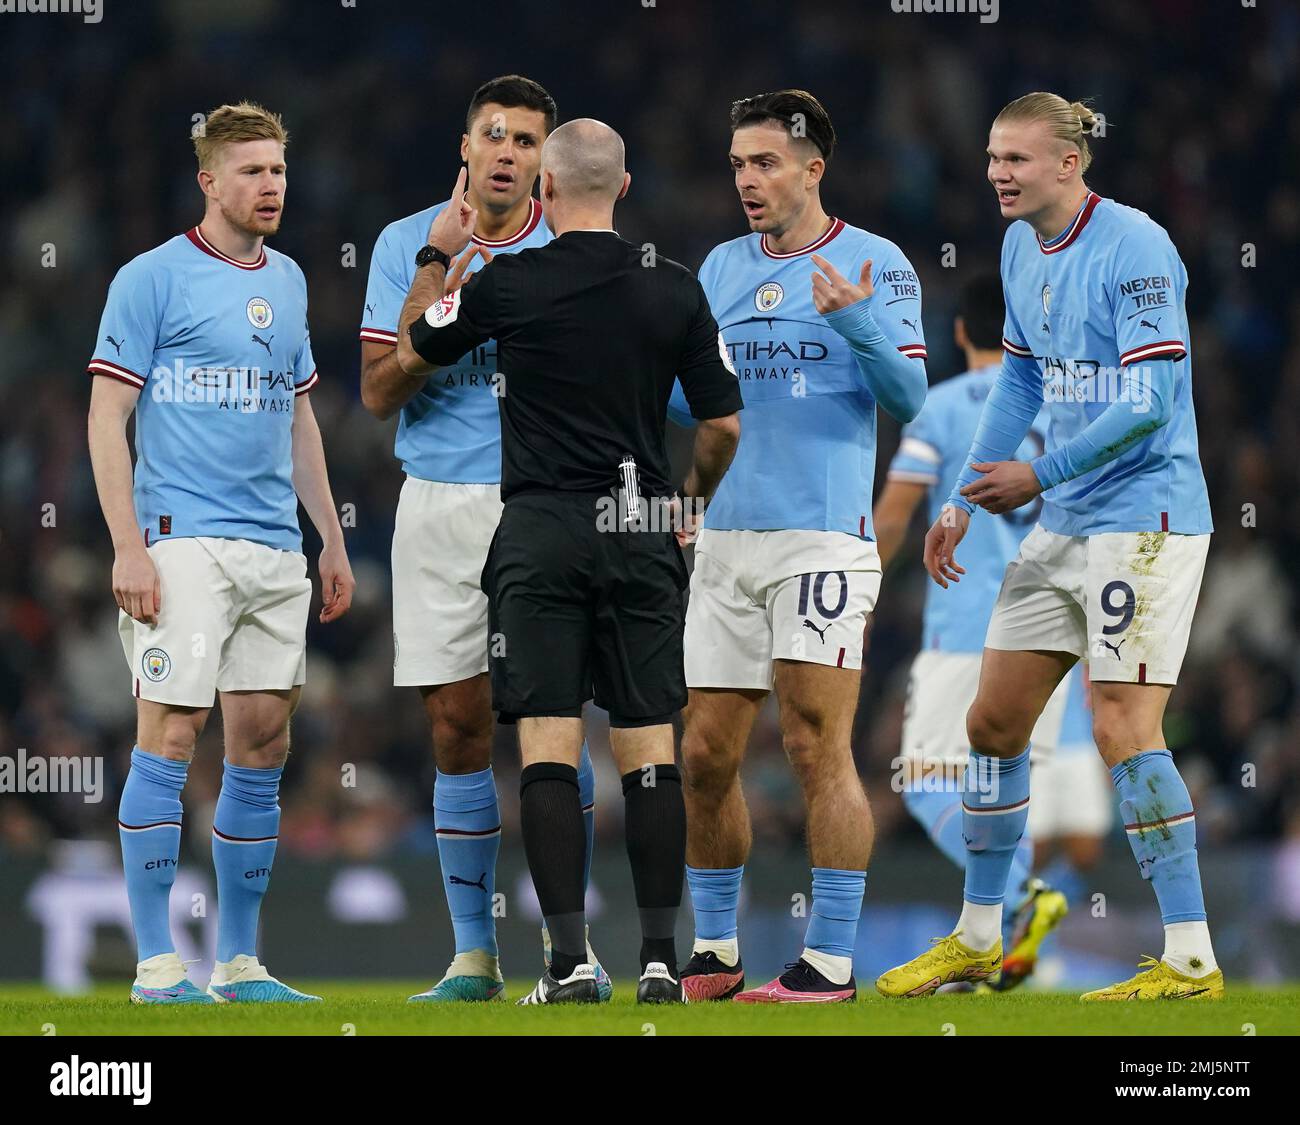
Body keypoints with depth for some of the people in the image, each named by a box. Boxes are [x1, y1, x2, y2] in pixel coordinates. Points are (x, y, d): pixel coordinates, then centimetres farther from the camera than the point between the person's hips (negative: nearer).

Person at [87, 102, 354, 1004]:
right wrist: (128, 548, -14)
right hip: (183, 545, -7)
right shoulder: (153, 278, -4)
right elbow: (106, 418, -7)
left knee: (264, 746, 6)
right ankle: (157, 964, -5)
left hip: (276, 552, 7)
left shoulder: (287, 281, 16)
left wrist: (332, 541, 20)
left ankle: (241, 963, 13)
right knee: (171, 736, -9)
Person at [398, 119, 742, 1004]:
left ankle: (571, 958, -10)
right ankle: (661, 957, 3)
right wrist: (689, 505, 22)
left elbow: (410, 353, 12)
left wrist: (437, 257, 24)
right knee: (648, 747, 5)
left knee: (549, 748, -2)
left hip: (543, 533, -2)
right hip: (644, 533, 2)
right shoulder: (675, 289, 1)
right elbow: (724, 423, 5)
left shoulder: (508, 284, -5)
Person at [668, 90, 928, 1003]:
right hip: (726, 540, 5)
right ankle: (716, 951, 15)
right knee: (706, 756, 4)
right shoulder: (722, 267, 14)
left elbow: (907, 398, -8)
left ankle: (832, 960, -6)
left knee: (817, 746, -9)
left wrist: (857, 321, -24)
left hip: (821, 539, -5)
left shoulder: (877, 266, -1)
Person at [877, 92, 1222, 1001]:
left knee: (1123, 730, -14)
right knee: (994, 721, 11)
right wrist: (966, 502, 16)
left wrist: (1039, 476, -16)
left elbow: (1149, 402, -21)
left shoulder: (1135, 249, -16)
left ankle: (1191, 961, -9)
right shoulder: (1021, 248, 11)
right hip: (1062, 524, 9)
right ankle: (977, 940, 24)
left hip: (1142, 520, -9)